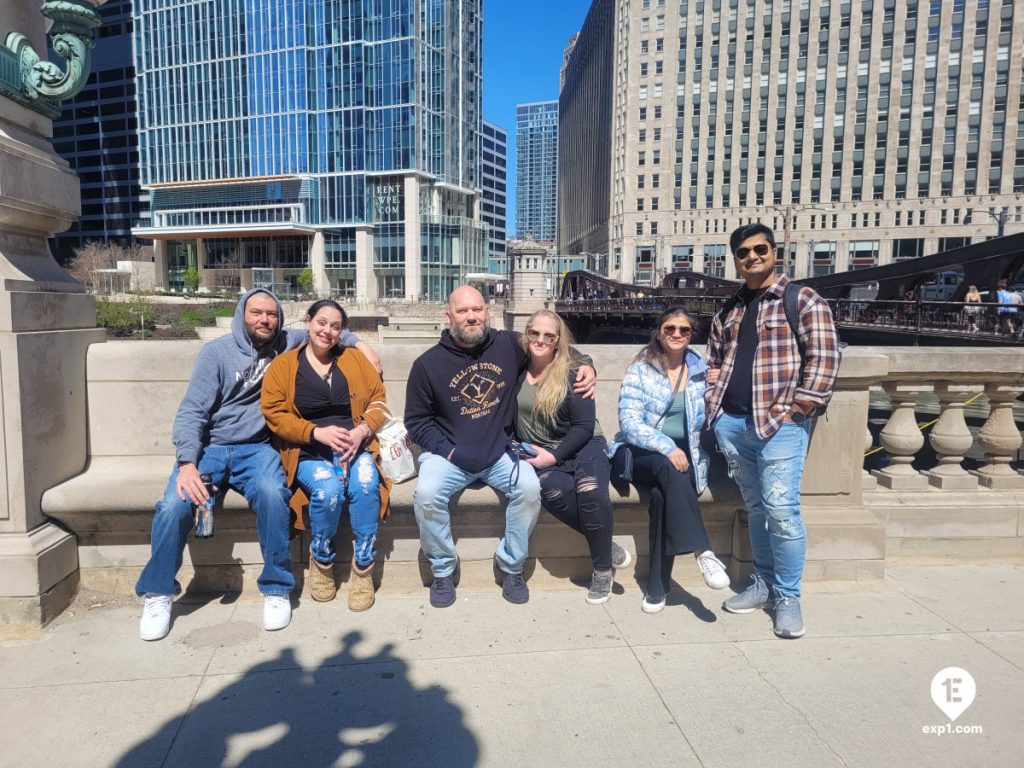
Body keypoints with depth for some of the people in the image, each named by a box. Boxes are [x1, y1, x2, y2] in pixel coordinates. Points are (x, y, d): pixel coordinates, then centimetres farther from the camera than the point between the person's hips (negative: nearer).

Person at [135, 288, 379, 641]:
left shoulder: (287, 344, 7)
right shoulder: (217, 351, -1)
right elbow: (192, 411, -7)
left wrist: (357, 342, 8)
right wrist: (187, 463, -20)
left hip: (256, 450, 1)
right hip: (210, 448, 0)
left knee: (272, 493, -32)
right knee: (175, 504, -26)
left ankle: (276, 588, -15)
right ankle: (158, 593, -2)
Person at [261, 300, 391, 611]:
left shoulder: (354, 359, 13)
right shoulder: (283, 366, 7)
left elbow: (378, 400, 8)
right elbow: (274, 415, -2)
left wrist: (362, 430, -12)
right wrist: (318, 432, -16)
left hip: (354, 443, 1)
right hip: (307, 449, -1)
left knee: (366, 484, -31)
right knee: (328, 489, -32)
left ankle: (363, 568, -14)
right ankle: (321, 561, -4)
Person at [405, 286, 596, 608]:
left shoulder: (509, 345, 0)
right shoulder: (428, 364, -4)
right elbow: (416, 420, 3)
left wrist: (585, 366, -3)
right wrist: (447, 451, -9)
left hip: (500, 453, 1)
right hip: (449, 454, -1)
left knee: (530, 487, -26)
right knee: (426, 494, -29)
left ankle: (510, 565, 1)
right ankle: (443, 569, 0)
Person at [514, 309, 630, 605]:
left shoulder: (571, 373, -4)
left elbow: (584, 426, -7)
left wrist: (554, 456, -15)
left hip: (582, 446, -1)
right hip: (538, 454, 2)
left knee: (590, 490, -33)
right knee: (552, 490, -34)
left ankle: (602, 569, -11)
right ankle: (606, 545, -13)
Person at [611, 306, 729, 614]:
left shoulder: (701, 371, 10)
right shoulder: (640, 370, 2)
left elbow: (708, 420, 10)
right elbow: (629, 421, -11)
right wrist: (666, 447, -25)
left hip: (685, 456, 2)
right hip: (640, 455, -1)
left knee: (663, 495, -31)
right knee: (669, 469, -36)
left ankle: (658, 587, -22)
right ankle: (702, 552, -35)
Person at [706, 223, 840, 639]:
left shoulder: (802, 300, 0)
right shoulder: (727, 312, 18)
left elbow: (823, 359, -7)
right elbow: (714, 361, 26)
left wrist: (795, 410, -12)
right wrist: (713, 400, 10)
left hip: (780, 422, -5)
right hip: (731, 422, 6)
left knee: (780, 508, -8)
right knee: (756, 507, 14)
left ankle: (788, 597, 7)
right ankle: (763, 584, 26)